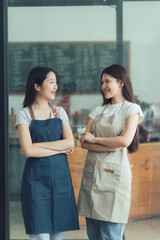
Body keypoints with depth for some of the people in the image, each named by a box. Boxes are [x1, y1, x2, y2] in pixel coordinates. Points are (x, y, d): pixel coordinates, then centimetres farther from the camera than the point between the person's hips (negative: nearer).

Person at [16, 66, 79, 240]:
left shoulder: (60, 112, 12)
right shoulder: (24, 114, -1)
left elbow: (70, 143, -3)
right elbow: (28, 150, -13)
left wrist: (36, 145, -9)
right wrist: (60, 149, -7)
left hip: (60, 176, 4)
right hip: (37, 178, -4)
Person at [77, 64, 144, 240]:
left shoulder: (131, 109, 3)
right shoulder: (98, 111, 16)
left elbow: (125, 141, -13)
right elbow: (84, 143, 5)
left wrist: (94, 139, -3)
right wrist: (111, 146, -11)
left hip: (114, 173, -5)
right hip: (92, 173, 5)